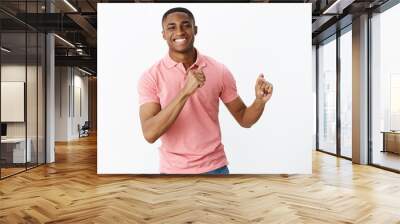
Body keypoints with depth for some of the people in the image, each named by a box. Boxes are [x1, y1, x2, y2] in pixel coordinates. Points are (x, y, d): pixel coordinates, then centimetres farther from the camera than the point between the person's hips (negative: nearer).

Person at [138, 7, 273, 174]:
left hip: (215, 168, 1)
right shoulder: (151, 77, -9)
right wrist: (185, 92, -28)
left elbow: (244, 119, 3)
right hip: (173, 170, -1)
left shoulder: (219, 71, -5)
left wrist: (260, 100, -17)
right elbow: (150, 134, -19)